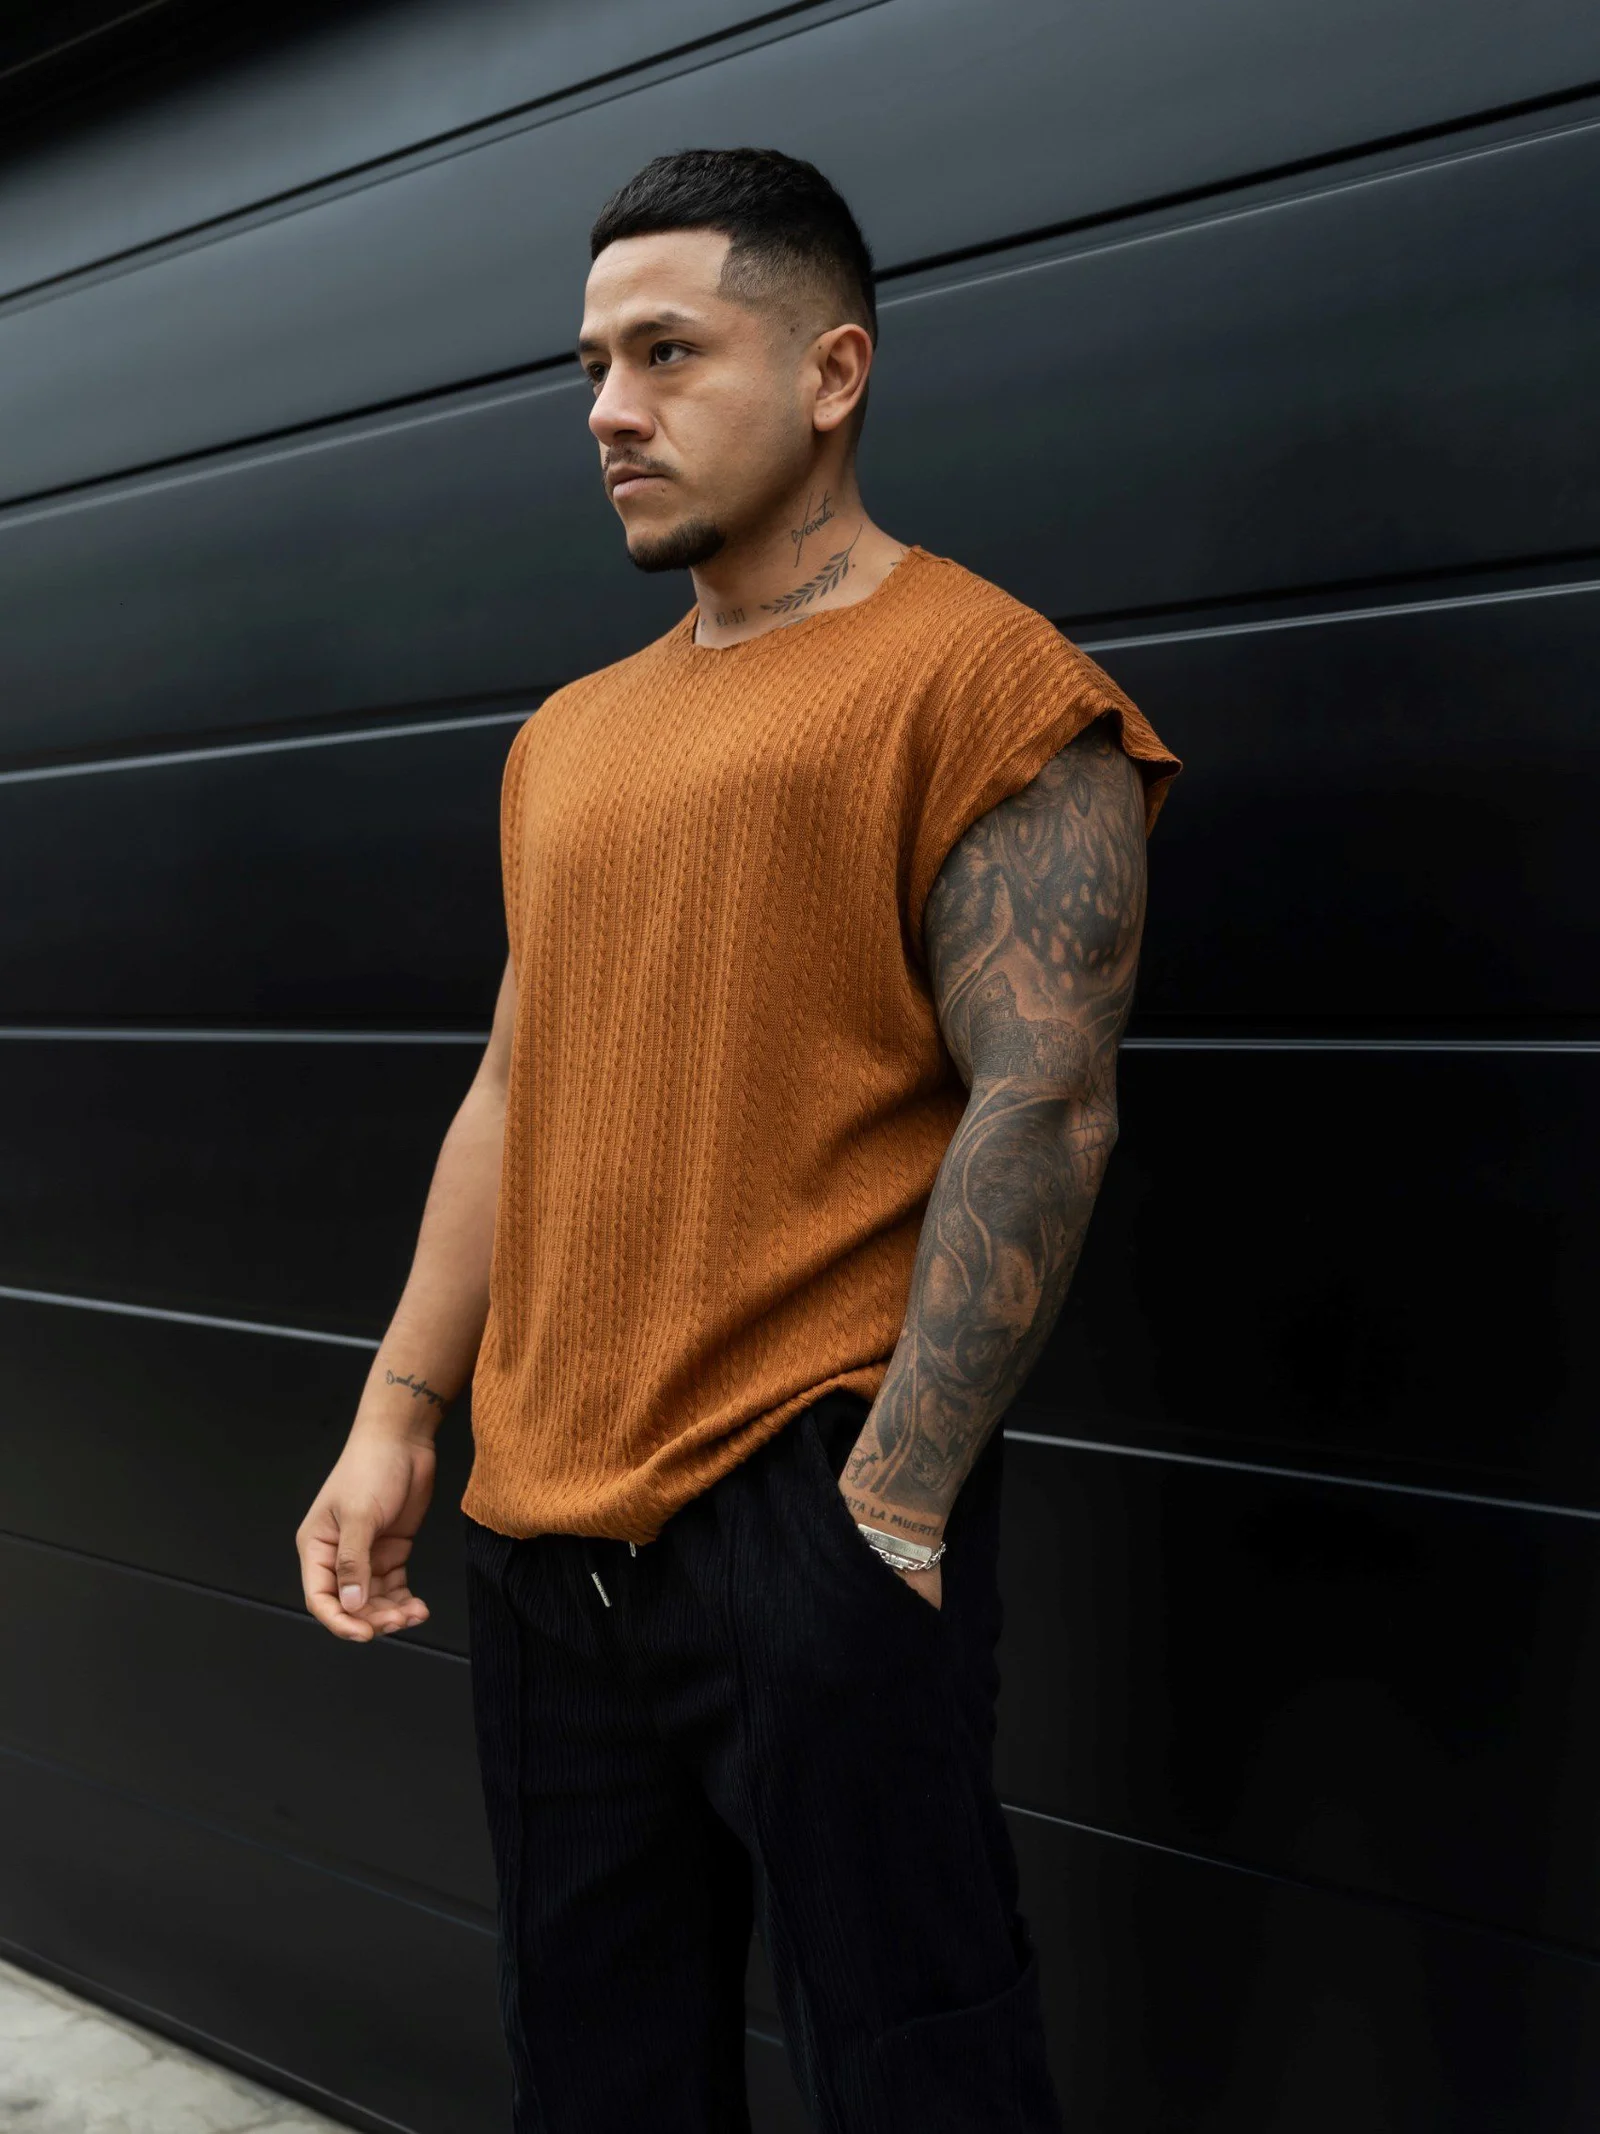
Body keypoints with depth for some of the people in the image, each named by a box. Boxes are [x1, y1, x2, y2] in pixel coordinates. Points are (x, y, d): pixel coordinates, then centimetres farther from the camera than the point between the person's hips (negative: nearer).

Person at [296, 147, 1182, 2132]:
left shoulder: (981, 679, -7)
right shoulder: (567, 739, 16)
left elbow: (1044, 1107, -14)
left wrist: (894, 1503, -17)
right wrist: (398, 1413, 12)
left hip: (818, 1515, -7)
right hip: (544, 1524, 7)